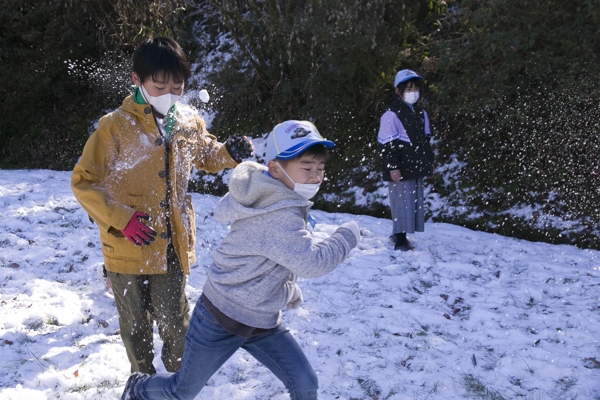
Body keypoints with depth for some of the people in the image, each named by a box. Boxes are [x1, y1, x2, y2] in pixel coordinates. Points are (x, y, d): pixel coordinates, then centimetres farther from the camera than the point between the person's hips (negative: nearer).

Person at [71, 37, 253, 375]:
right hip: (128, 246, -2)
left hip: (173, 245, 2)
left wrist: (230, 153, -2)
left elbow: (206, 156, 20)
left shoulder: (189, 122, 0)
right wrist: (120, 219, -20)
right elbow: (83, 182, -9)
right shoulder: (116, 126, -14)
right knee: (135, 323, 16)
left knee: (173, 320, 8)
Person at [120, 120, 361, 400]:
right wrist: (348, 236, -21)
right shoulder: (278, 218, -30)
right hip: (221, 321, -8)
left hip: (262, 323, 8)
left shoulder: (279, 201, 1)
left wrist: (288, 288, 12)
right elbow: (313, 261, -35)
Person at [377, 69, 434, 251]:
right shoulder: (391, 115, -11)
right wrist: (393, 167, -18)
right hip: (401, 169, -8)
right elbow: (387, 144, -14)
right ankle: (400, 240, 1)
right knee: (402, 202, -6)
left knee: (415, 201, 11)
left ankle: (399, 233, 23)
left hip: (417, 168, 8)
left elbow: (425, 140, 22)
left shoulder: (420, 114, 14)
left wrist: (429, 162, 20)